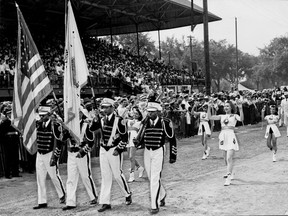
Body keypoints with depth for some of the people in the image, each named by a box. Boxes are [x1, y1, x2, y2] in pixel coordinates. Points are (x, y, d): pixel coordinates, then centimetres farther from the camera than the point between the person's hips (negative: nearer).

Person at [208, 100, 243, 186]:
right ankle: (231, 173, 35)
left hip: (231, 137, -5)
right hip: (223, 137, 5)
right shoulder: (221, 116, 14)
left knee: (229, 158, -13)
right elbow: (210, 117, 6)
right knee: (225, 159, 14)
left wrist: (240, 108, -27)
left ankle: (228, 178, -14)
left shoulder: (234, 116, 4)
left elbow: (241, 119, -17)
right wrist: (209, 108, -2)